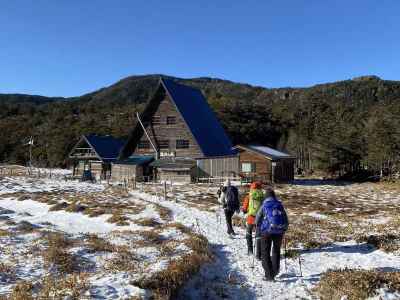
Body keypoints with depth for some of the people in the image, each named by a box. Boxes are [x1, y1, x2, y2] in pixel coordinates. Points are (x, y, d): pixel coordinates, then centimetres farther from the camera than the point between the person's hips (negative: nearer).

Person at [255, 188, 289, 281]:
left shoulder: (264, 206, -1)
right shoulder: (280, 205, 5)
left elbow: (257, 221, 2)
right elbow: (286, 221, 6)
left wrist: (260, 228, 22)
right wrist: (283, 229, 23)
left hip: (267, 231, -3)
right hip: (279, 231, 3)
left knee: (265, 253, 7)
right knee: (276, 251, 25)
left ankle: (269, 275, 1)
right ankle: (275, 270, 31)